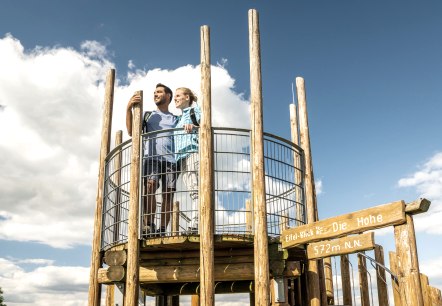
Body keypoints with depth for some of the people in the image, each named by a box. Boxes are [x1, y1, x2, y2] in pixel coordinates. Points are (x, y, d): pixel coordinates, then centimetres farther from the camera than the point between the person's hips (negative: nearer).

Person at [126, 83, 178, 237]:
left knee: (168, 195, -8)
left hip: (170, 159, 1)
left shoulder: (175, 119, 26)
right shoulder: (147, 115, 25)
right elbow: (131, 131, 12)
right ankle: (148, 225, -25)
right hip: (151, 157, -1)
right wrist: (128, 109, 0)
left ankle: (162, 230, -6)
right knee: (150, 185, -25)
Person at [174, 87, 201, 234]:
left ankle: (195, 224, -26)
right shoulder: (180, 118, 33)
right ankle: (196, 225, -10)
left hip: (193, 151, -7)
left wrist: (193, 126, -25)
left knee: (195, 189, -17)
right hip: (182, 157, 7)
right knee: (192, 191, -4)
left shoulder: (195, 110, 12)